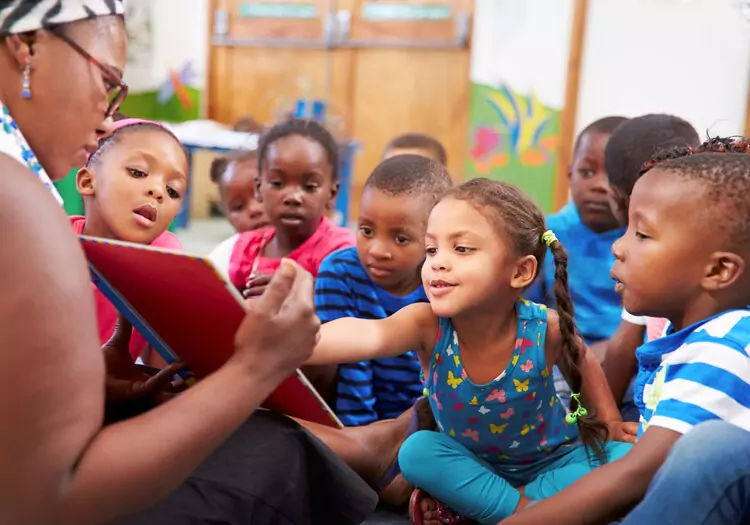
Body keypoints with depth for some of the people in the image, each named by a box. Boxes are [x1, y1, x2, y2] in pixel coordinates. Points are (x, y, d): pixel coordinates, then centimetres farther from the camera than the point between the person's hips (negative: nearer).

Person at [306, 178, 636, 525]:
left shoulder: (544, 329, -28)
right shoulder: (428, 325, -31)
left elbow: (581, 364, -1)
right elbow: (368, 335, -56)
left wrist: (610, 421, -3)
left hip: (553, 462, 1)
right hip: (475, 465, 0)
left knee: (625, 457, -23)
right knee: (417, 450, -26)